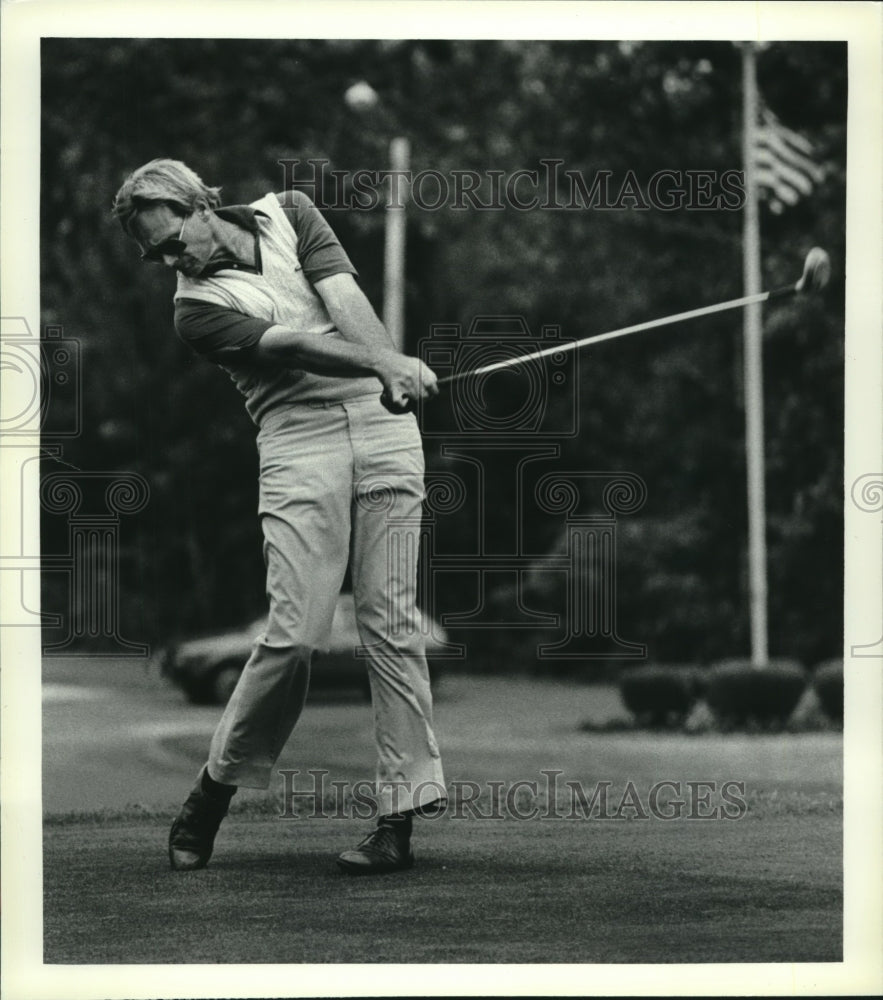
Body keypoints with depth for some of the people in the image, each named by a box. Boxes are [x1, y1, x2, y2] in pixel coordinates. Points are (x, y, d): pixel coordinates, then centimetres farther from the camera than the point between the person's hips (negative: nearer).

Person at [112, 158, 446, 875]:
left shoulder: (288, 213, 12)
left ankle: (401, 816, -4)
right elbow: (295, 345, -15)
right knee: (296, 633, -13)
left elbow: (344, 300, -3)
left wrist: (394, 371, -20)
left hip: (381, 417, 3)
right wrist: (387, 362, -29)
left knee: (392, 623, -4)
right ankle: (216, 786, 7)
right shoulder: (197, 309, 1)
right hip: (298, 437, -3)